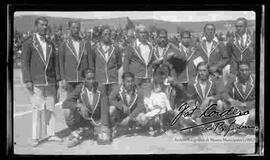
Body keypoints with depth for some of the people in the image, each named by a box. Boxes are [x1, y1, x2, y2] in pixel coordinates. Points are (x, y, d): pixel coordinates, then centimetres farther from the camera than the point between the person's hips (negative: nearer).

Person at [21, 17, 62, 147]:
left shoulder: (50, 44, 15)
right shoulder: (28, 44, 1)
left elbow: (55, 62, 14)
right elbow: (25, 63, -4)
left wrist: (57, 79, 7)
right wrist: (27, 81, -12)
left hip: (50, 82, 4)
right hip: (35, 82, -4)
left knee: (50, 108, 4)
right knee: (38, 109, -5)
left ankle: (50, 134, 12)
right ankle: (36, 137, 0)